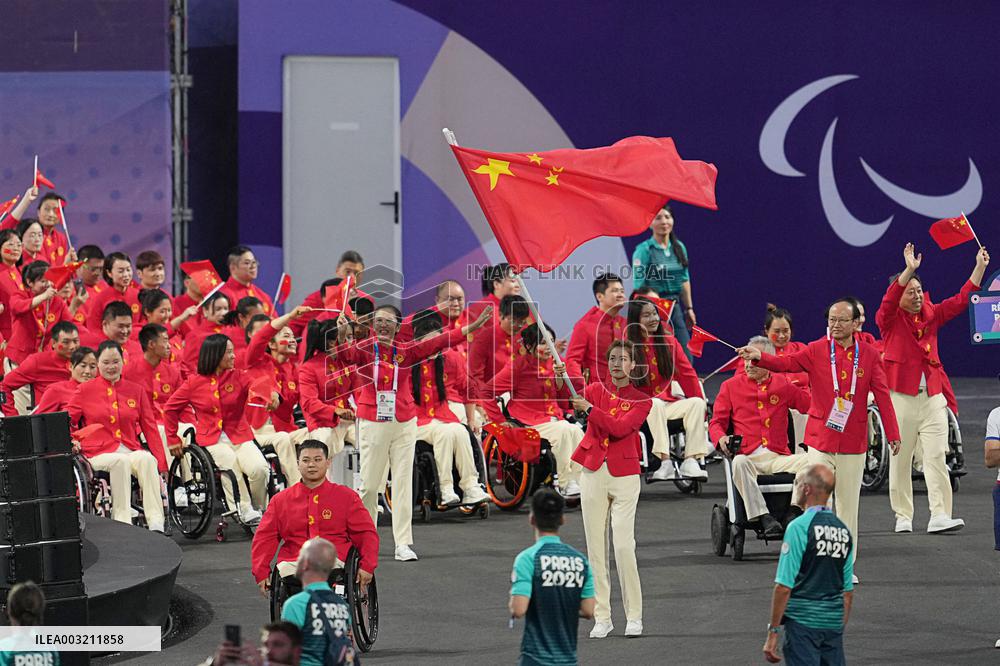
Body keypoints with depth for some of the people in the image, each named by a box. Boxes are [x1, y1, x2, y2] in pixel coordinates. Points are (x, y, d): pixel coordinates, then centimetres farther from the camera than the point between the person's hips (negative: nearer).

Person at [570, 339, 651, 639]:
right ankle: (602, 618, 3)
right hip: (593, 473, 3)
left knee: (623, 545, -11)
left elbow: (620, 428, -13)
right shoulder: (595, 390, 12)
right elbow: (570, 403, -3)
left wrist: (589, 409, -19)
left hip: (624, 476, -3)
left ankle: (634, 616, -3)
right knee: (596, 547, 0)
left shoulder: (641, 401, 2)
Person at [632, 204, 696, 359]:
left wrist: (689, 308, 18)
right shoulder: (644, 250, -9)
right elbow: (638, 285, -13)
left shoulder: (679, 247, 10)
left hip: (675, 306, 6)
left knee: (686, 358, 2)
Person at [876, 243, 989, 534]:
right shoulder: (889, 319, -2)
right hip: (901, 397, -3)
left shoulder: (931, 315, 11)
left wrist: (980, 266, 3)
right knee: (900, 459, 2)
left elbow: (961, 300, 11)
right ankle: (903, 516, 10)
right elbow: (889, 301, -21)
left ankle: (939, 516, -13)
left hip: (932, 397, 3)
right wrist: (909, 270, -34)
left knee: (937, 456, -7)